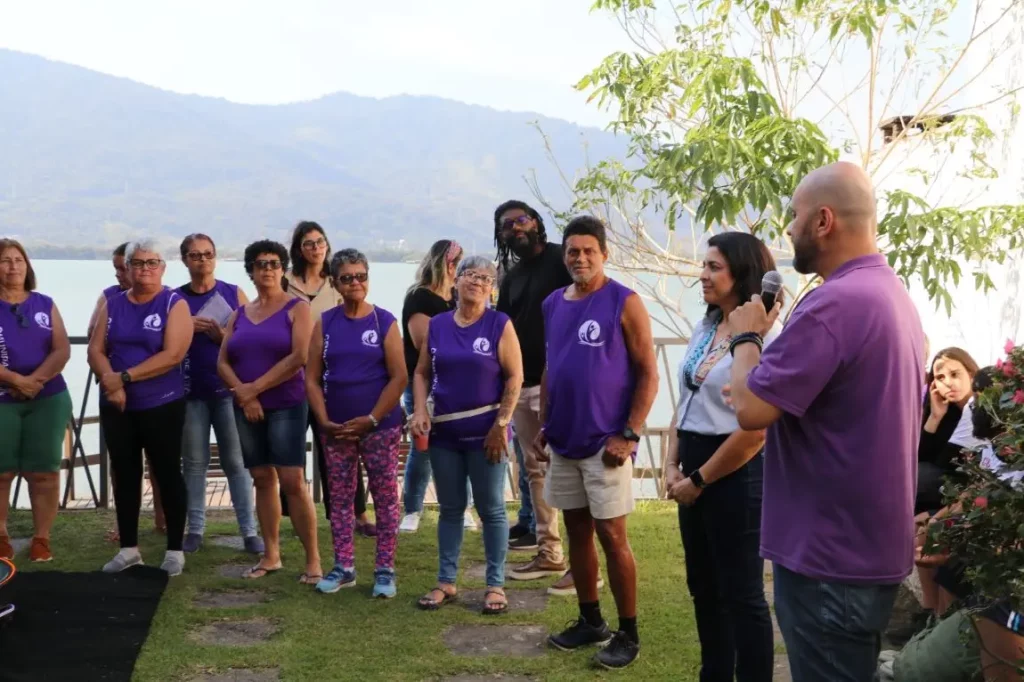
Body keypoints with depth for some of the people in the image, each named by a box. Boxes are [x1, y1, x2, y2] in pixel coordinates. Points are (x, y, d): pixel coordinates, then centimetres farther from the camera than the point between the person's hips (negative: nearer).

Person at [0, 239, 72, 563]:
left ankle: (41, 539, 9)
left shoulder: (45, 304, 7)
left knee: (44, 471, 1)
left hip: (48, 400, 2)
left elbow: (62, 351, 0)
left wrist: (35, 380, -14)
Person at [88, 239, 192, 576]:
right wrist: (111, 384, -14)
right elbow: (95, 350, 4)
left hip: (162, 406, -5)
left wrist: (125, 377, -18)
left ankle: (175, 550, 11)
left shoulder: (175, 304, -7)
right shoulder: (112, 305, 8)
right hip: (116, 407, 5)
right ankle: (128, 548, 21)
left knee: (167, 474, 2)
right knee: (125, 476, 10)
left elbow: (172, 355, -17)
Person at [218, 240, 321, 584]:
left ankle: (313, 559, -4)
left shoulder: (297, 308, -1)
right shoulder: (239, 314, 14)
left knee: (293, 481, -10)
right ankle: (271, 555, 17)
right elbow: (223, 362, 7)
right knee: (263, 480, 9)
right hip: (247, 409, 5)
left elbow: (299, 357, -14)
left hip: (286, 407, -5)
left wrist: (256, 387, -13)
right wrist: (244, 395, -10)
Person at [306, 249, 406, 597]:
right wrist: (324, 420, -8)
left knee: (385, 497, 2)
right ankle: (343, 567, 21)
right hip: (335, 429, 3)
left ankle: (385, 570, 11)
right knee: (339, 497, 9)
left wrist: (371, 419, -13)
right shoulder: (325, 323, 4)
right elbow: (312, 378, 4)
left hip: (380, 426, -3)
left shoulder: (384, 321, -3)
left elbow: (399, 378, -7)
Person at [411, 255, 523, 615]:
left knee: (491, 509, 4)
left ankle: (495, 585, 13)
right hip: (444, 433, 4)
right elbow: (422, 373, 12)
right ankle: (445, 582, 21)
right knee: (450, 509, 12)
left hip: (485, 433, -3)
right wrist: (420, 411, -4)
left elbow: (514, 377, -7)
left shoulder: (500, 325, -4)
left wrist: (500, 425, -14)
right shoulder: (436, 325, 7)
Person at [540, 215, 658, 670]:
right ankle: (590, 621, 27)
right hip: (564, 442, 6)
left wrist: (629, 435, -16)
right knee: (577, 532, 13)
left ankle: (628, 633, 12)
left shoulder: (625, 303, -9)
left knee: (611, 536, -1)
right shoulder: (553, 304, 9)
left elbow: (648, 373, -10)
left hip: (605, 443, -6)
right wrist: (545, 425, 11)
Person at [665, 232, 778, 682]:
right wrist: (673, 467, 2)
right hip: (694, 473, 8)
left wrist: (698, 481, -12)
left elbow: (754, 430, -20)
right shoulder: (704, 329, 10)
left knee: (741, 594, 4)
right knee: (703, 587, 18)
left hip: (735, 474, -8)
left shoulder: (764, 339, -17)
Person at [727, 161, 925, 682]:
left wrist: (746, 336, -8)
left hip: (829, 555, -10)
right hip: (873, 546, 10)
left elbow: (750, 409, -25)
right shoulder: (894, 294, 11)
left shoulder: (833, 304, -23)